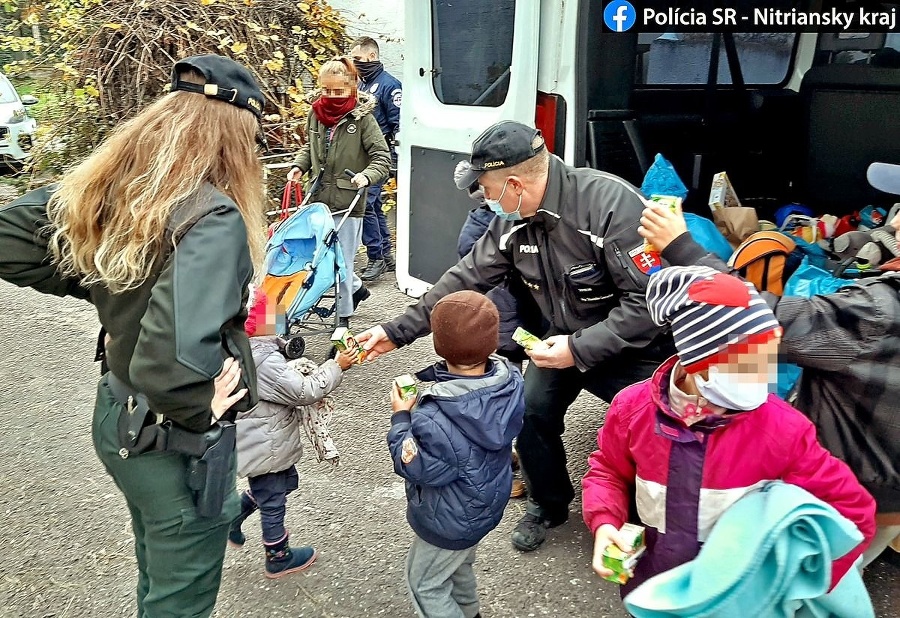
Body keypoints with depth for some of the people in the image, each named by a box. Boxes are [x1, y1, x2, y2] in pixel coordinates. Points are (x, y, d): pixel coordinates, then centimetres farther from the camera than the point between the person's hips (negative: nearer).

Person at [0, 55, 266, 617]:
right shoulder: (212, 217, -29)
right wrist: (200, 410, -20)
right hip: (177, 443, -8)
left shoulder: (111, 189, -5)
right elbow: (170, 360, -40)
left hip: (117, 417, 8)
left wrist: (105, 289, 4)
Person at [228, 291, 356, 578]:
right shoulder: (264, 360, -32)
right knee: (273, 502, 12)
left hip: (261, 442, 9)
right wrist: (336, 366, -16)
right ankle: (279, 559, 33)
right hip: (264, 448, -9)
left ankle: (232, 518, 38)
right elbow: (304, 391, -25)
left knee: (286, 481, 28)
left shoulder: (242, 349, -1)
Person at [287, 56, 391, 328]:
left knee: (342, 260, 1)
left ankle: (344, 316, 17)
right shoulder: (316, 114, 6)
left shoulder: (363, 118, -8)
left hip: (347, 202, -5)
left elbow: (383, 157, -9)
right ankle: (356, 288, 37)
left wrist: (366, 175, -26)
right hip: (318, 198, 6)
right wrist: (299, 166, 4)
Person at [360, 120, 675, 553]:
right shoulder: (512, 222, -10)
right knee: (532, 411, -4)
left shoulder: (612, 204, -31)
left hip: (638, 342, -5)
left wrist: (579, 349, -29)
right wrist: (398, 331, -6)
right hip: (568, 337, 6)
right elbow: (465, 279, -4)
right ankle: (548, 505, 23)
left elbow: (651, 301, -30)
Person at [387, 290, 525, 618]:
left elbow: (415, 468, -24)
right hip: (486, 503, 8)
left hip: (449, 522, -7)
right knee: (459, 567, 35)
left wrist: (401, 418, -13)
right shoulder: (511, 381, -19)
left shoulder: (434, 421, -41)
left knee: (425, 584, 21)